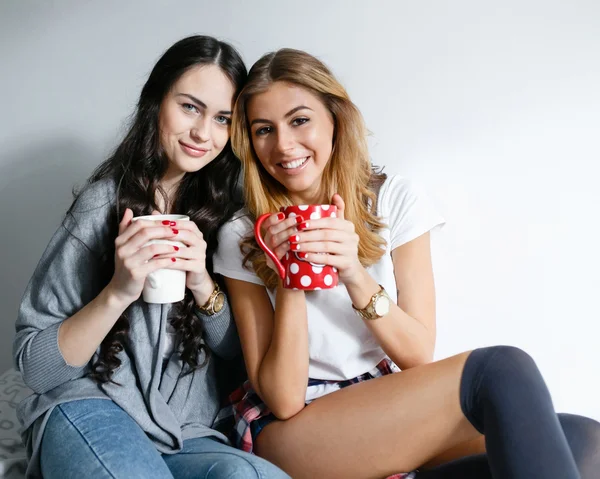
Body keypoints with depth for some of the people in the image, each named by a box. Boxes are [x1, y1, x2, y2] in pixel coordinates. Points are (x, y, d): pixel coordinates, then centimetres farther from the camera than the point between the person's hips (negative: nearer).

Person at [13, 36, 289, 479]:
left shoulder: (224, 211, 5)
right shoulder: (105, 203, -6)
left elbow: (234, 350, 6)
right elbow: (34, 367, -7)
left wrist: (202, 283, -13)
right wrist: (118, 292, -23)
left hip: (186, 437, 3)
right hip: (91, 410, -2)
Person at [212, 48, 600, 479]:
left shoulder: (395, 201, -3)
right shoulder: (241, 239, -6)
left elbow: (419, 356, -5)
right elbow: (283, 400, -10)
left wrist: (355, 274, -21)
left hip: (396, 414, 4)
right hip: (290, 432, -3)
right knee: (502, 373, -26)